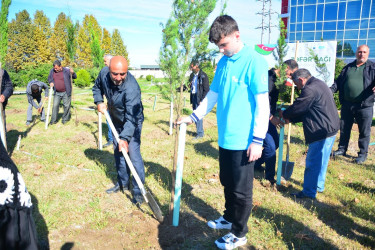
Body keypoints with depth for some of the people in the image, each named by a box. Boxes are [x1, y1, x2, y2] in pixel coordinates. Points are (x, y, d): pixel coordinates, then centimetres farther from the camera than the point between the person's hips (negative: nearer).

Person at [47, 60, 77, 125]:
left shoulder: (66, 70, -9)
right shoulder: (52, 71, 3)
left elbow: (75, 77, -1)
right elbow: (49, 78, 19)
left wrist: (73, 73, -22)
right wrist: (50, 82, -2)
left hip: (66, 93, -3)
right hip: (57, 93, 3)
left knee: (66, 106, 3)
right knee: (55, 105, 4)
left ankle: (65, 119, 18)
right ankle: (53, 120, 12)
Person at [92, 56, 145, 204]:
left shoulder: (131, 88, -37)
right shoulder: (104, 73, -17)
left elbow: (131, 118, -40)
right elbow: (97, 88, 7)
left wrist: (125, 138, -48)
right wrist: (99, 102, -9)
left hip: (132, 123, -7)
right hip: (116, 121, 7)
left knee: (133, 154, -12)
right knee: (118, 152, 16)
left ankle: (138, 190, 2)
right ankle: (123, 183, 34)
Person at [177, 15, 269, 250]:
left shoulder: (255, 61, -14)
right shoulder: (223, 62, 8)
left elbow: (263, 104, -16)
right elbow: (213, 94, 16)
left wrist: (258, 140, -17)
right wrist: (194, 116, 12)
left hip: (243, 140, -7)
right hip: (225, 138, 7)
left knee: (241, 190, 8)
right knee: (227, 183, 22)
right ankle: (229, 218, 43)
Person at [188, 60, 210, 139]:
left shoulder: (203, 76, -11)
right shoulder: (192, 75, 13)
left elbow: (206, 89, -12)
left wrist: (202, 100, -16)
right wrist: (190, 86, 0)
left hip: (199, 98, -8)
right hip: (193, 97, 8)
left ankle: (200, 133, 1)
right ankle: (200, 131, 21)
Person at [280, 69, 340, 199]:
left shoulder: (310, 89, -19)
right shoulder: (319, 84, 16)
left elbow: (298, 107, -13)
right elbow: (306, 110, 17)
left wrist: (284, 114, 5)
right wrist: (291, 119, 12)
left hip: (322, 131, -11)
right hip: (331, 128, 11)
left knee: (313, 162, -2)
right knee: (321, 160, 21)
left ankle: (309, 192, 8)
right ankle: (319, 185, 35)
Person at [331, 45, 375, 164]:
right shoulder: (348, 68, 13)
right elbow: (339, 81, 17)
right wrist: (331, 89, 0)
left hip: (364, 105, -3)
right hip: (347, 104, 4)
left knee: (364, 131, 4)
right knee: (344, 128, 14)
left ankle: (363, 153, 19)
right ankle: (342, 149, 30)